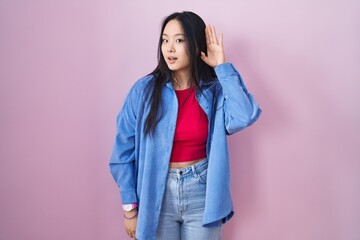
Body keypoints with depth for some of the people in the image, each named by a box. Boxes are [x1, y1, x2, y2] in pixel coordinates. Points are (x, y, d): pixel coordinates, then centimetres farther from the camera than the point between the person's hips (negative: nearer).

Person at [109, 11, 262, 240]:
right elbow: (124, 152, -4)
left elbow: (244, 116, -24)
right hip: (157, 195, 0)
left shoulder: (214, 90, -4)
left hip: (202, 194, 1)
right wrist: (130, 207, -3)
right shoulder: (144, 90, -8)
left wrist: (222, 66, -17)